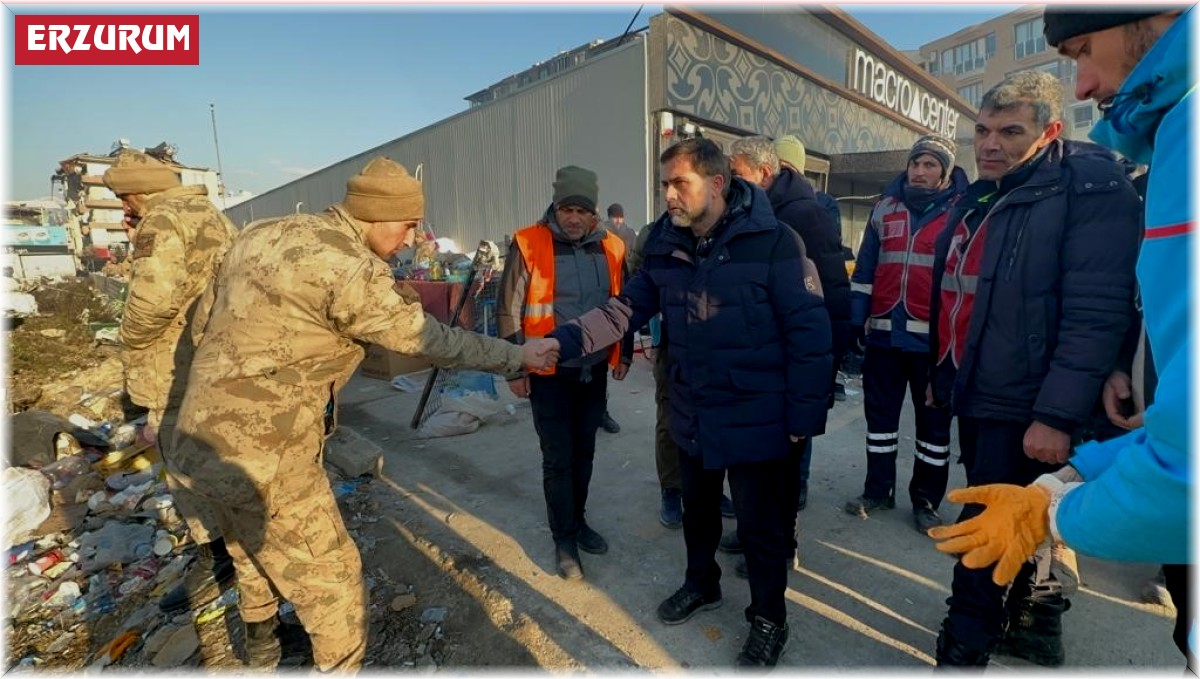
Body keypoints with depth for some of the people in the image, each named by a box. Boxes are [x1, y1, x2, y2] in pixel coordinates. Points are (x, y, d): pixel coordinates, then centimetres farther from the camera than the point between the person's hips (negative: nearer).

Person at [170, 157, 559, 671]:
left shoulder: (262, 234, 6)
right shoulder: (351, 269, -20)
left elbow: (206, 316, 14)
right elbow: (431, 341, -14)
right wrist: (517, 356, -5)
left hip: (205, 440, 10)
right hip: (263, 455, -10)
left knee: (255, 554, 31)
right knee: (332, 579, 8)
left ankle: (260, 649, 55)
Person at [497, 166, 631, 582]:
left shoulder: (611, 247, 1)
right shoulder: (529, 245, -11)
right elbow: (509, 311, -7)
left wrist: (624, 354, 13)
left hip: (594, 371, 4)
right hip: (549, 374, -4)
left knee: (584, 453, 17)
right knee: (559, 459, 4)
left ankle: (578, 521, 37)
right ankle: (564, 541, 21)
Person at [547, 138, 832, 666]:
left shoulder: (772, 240, -18)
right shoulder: (666, 245, 0)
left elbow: (808, 329, -16)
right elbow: (627, 307, -1)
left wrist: (804, 414, -15)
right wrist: (565, 339, -14)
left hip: (755, 419, -5)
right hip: (692, 416, 6)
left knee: (761, 523, 11)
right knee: (698, 508, 25)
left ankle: (768, 620, 37)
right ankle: (701, 584, 51)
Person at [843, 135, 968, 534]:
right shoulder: (885, 208, 10)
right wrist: (856, 320, 5)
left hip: (933, 337, -3)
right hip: (885, 333, 3)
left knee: (933, 422, 9)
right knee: (879, 413, 11)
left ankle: (926, 500, 24)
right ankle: (877, 490, 27)